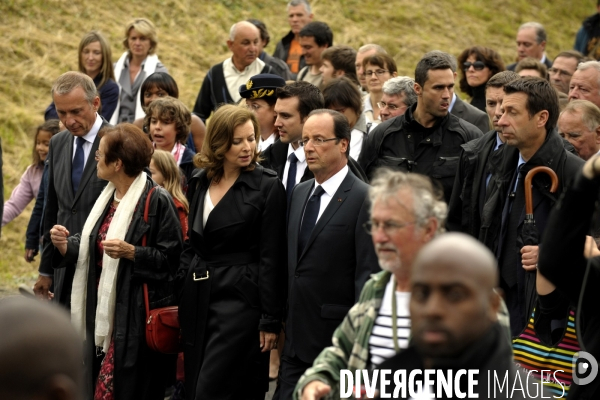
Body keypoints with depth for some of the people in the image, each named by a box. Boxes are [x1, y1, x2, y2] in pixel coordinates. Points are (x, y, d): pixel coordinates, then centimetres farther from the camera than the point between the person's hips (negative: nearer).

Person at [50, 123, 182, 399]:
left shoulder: (156, 200, -11)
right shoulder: (107, 197, 13)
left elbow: (171, 257, -12)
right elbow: (93, 249, 16)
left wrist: (131, 252, -23)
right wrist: (65, 245, -2)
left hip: (136, 316, -8)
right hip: (102, 312, 8)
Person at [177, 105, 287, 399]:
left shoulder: (267, 186, -8)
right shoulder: (199, 183, 9)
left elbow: (271, 258, -10)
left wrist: (270, 321, -11)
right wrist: (179, 301, 11)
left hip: (240, 299, -6)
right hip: (198, 298, 6)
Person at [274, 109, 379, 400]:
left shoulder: (364, 199, -11)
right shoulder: (299, 193, 14)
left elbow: (368, 275, -14)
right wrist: (281, 320, 14)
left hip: (338, 340, -7)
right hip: (296, 339, 7)